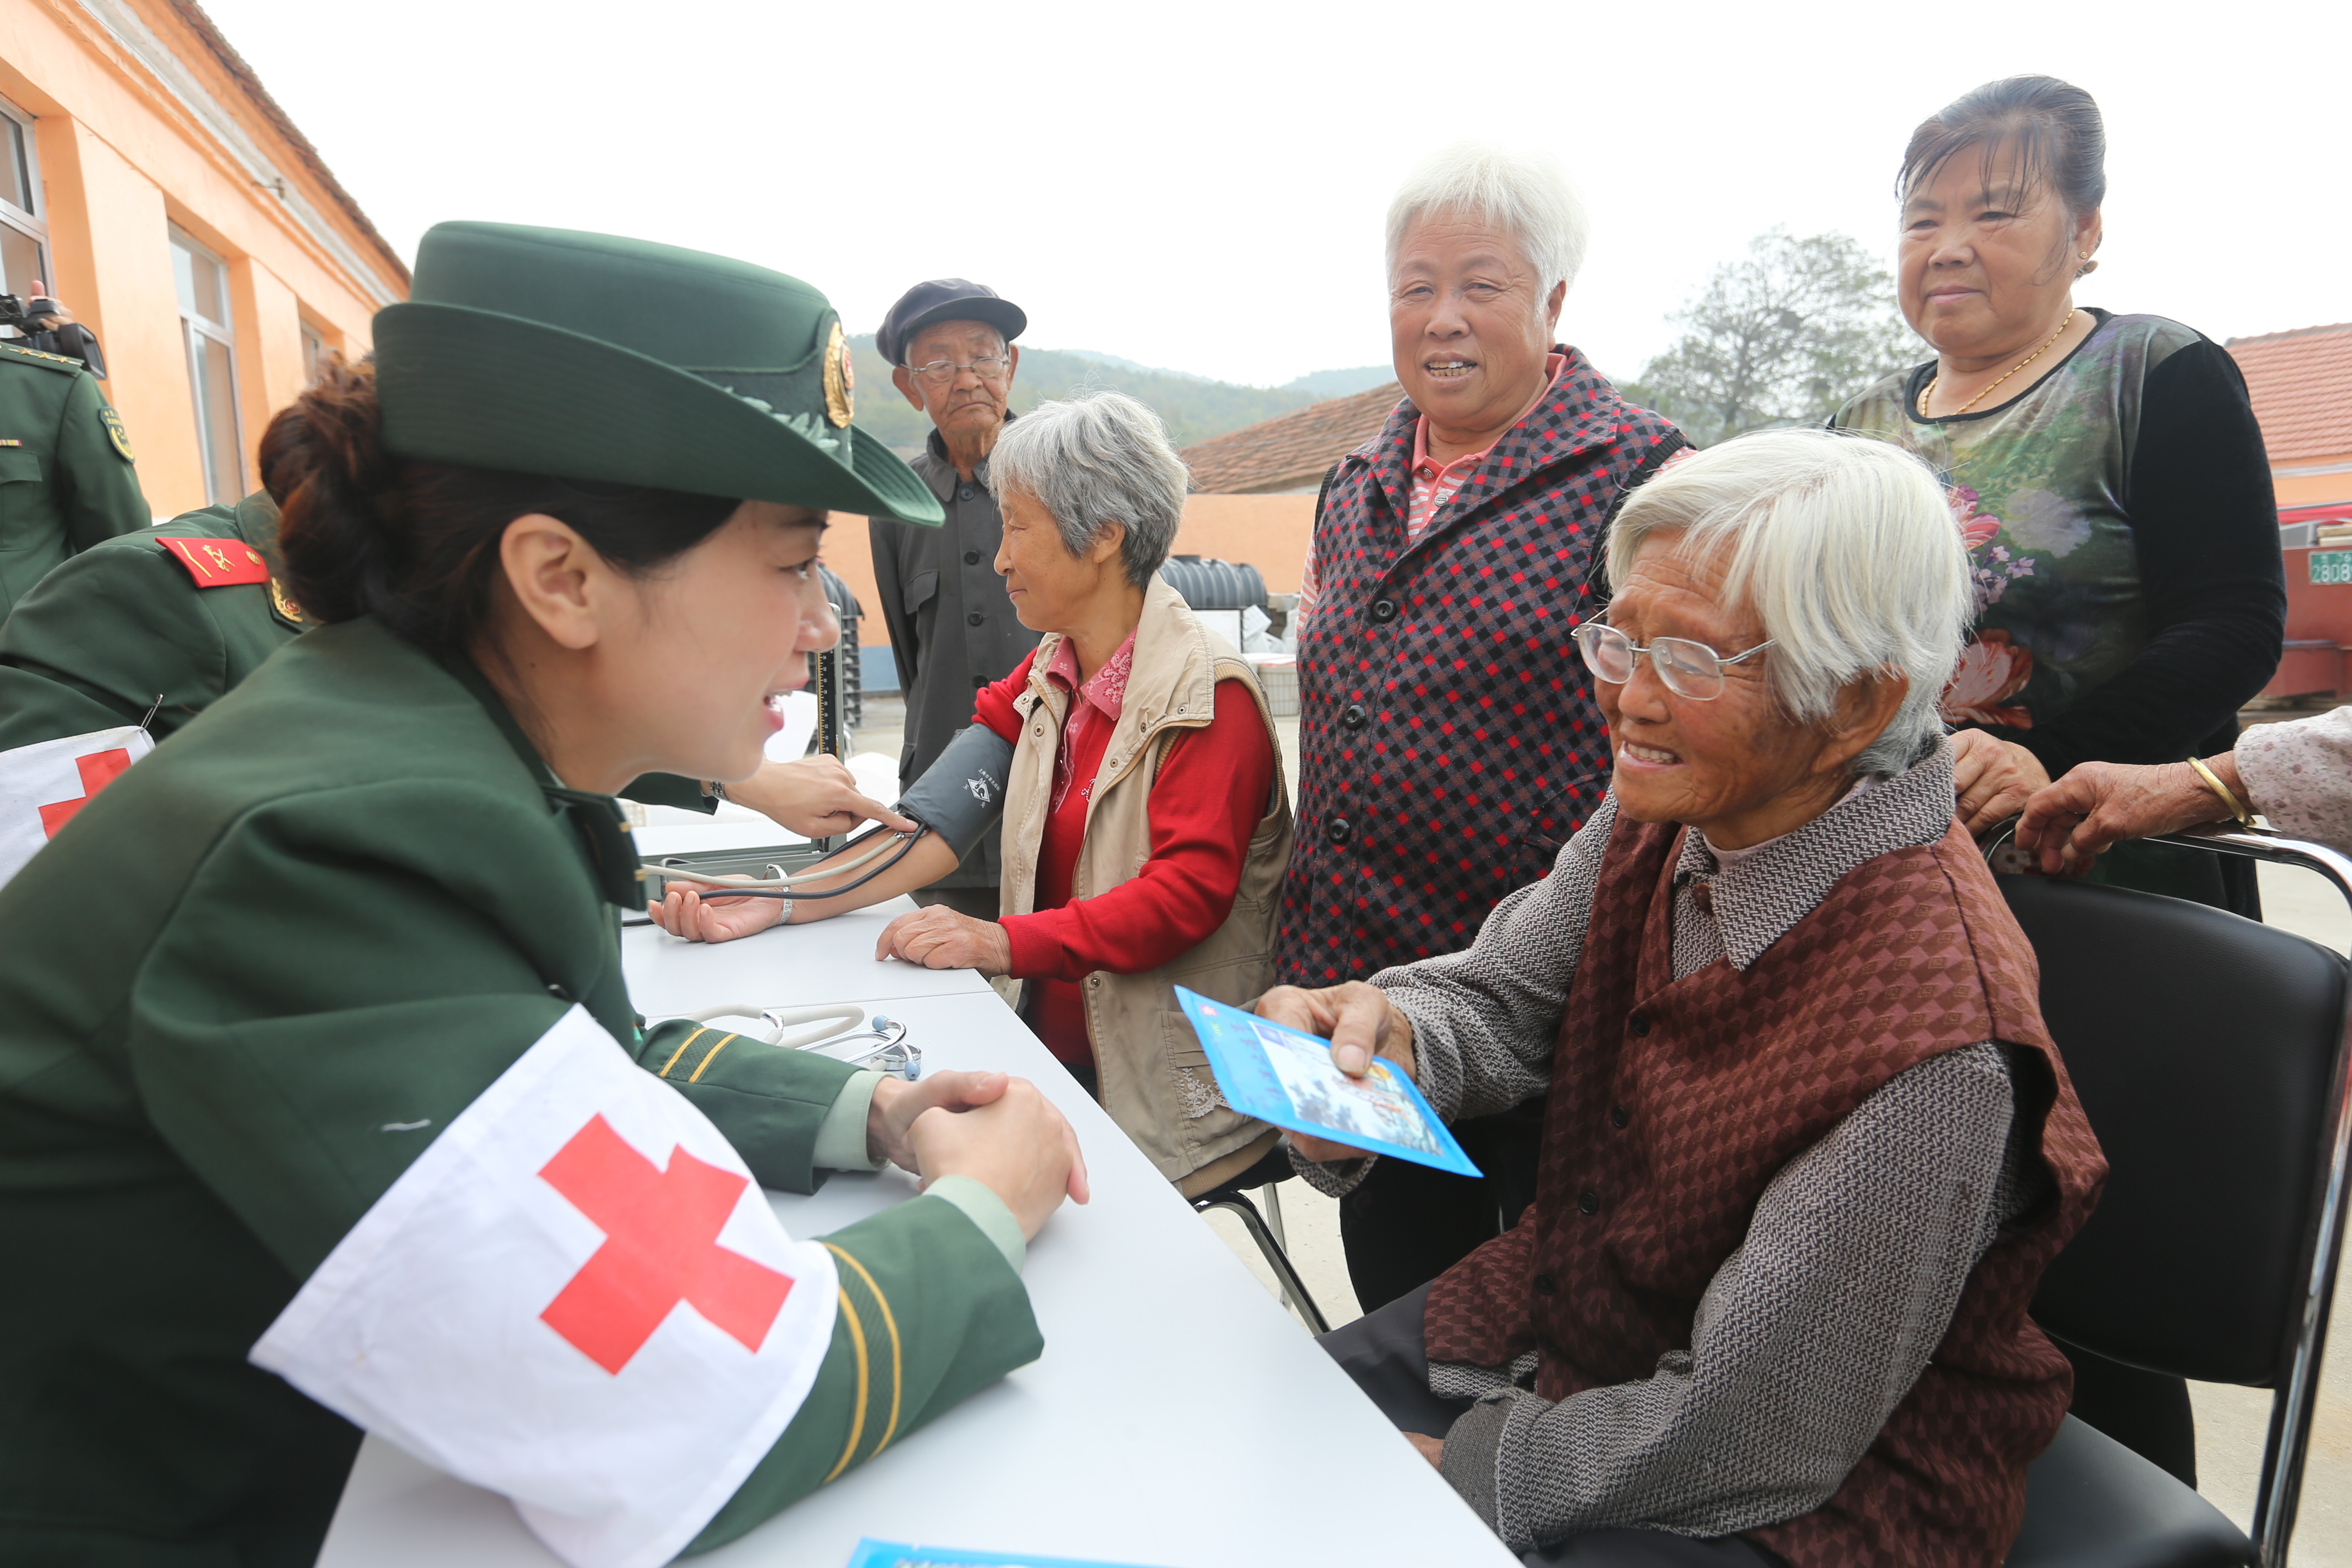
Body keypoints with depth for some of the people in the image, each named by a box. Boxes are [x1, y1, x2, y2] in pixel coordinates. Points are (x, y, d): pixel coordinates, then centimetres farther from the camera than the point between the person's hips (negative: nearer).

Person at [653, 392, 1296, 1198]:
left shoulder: (1207, 694, -15)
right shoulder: (1047, 677, 10)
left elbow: (1187, 892, -22)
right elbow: (938, 821, 2)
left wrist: (1004, 941, -28)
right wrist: (781, 904, -7)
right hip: (1059, 1053, 6)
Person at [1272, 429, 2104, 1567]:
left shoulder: (1935, 1047, -31)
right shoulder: (1662, 814, -10)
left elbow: (1748, 1438, -25)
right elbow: (1501, 999, -2)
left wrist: (1453, 1471, -17)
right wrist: (1380, 1028, -25)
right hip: (1555, 1322, 6)